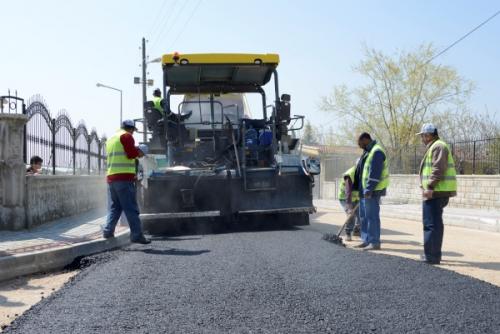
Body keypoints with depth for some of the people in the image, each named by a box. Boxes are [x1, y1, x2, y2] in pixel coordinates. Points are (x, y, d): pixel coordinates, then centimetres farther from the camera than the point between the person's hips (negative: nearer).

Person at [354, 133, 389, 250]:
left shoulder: (376, 152, -15)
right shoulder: (368, 151, 18)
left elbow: (374, 174, -22)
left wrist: (369, 190, -24)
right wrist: (362, 190, 21)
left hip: (372, 191, -10)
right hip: (365, 191, 10)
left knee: (372, 216, -8)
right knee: (363, 216, 13)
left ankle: (375, 242, -4)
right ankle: (366, 240, 19)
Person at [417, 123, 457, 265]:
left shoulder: (438, 147, -12)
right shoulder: (435, 147, 21)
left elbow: (439, 169, -23)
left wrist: (429, 187, -24)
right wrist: (427, 186, 19)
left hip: (436, 192, -11)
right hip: (437, 192, 11)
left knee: (431, 223, -8)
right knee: (435, 223, 17)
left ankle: (432, 256, -6)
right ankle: (433, 254, 26)